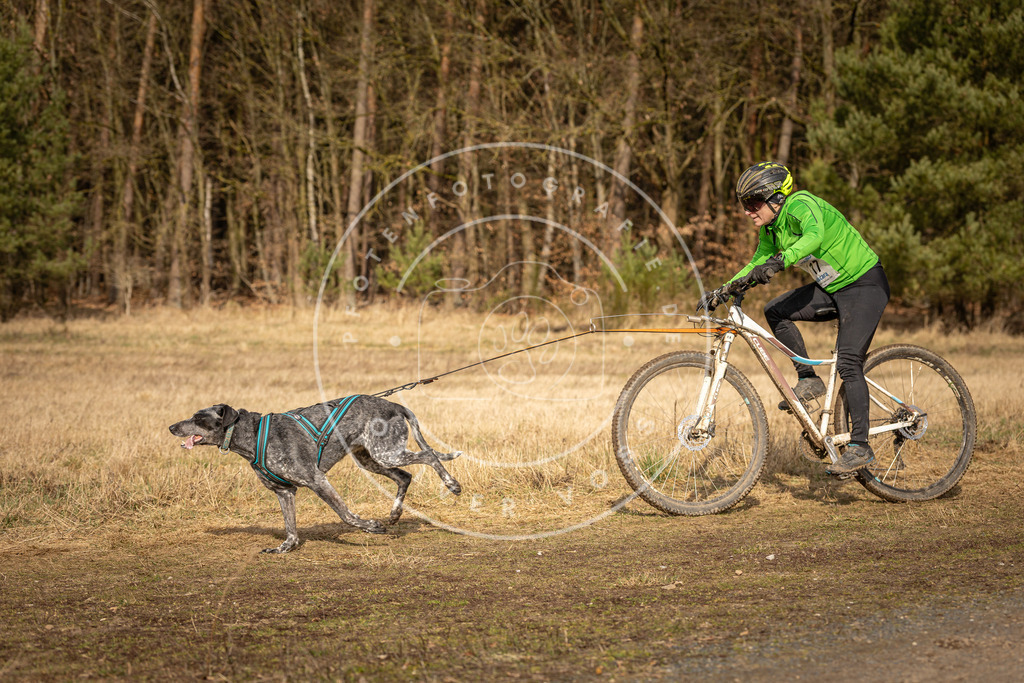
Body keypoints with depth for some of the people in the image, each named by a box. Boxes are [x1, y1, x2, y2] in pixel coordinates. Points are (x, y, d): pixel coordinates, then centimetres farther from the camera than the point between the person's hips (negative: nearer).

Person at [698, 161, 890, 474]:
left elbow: (814, 235, -43)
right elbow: (757, 265, 12)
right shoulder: (771, 228, 3)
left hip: (864, 285, -9)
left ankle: (860, 447, -14)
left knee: (848, 362, -18)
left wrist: (779, 262, -58)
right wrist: (721, 292, -2)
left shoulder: (800, 205, -23)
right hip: (831, 288, 9)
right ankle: (809, 381, 3)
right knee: (776, 311, -7)